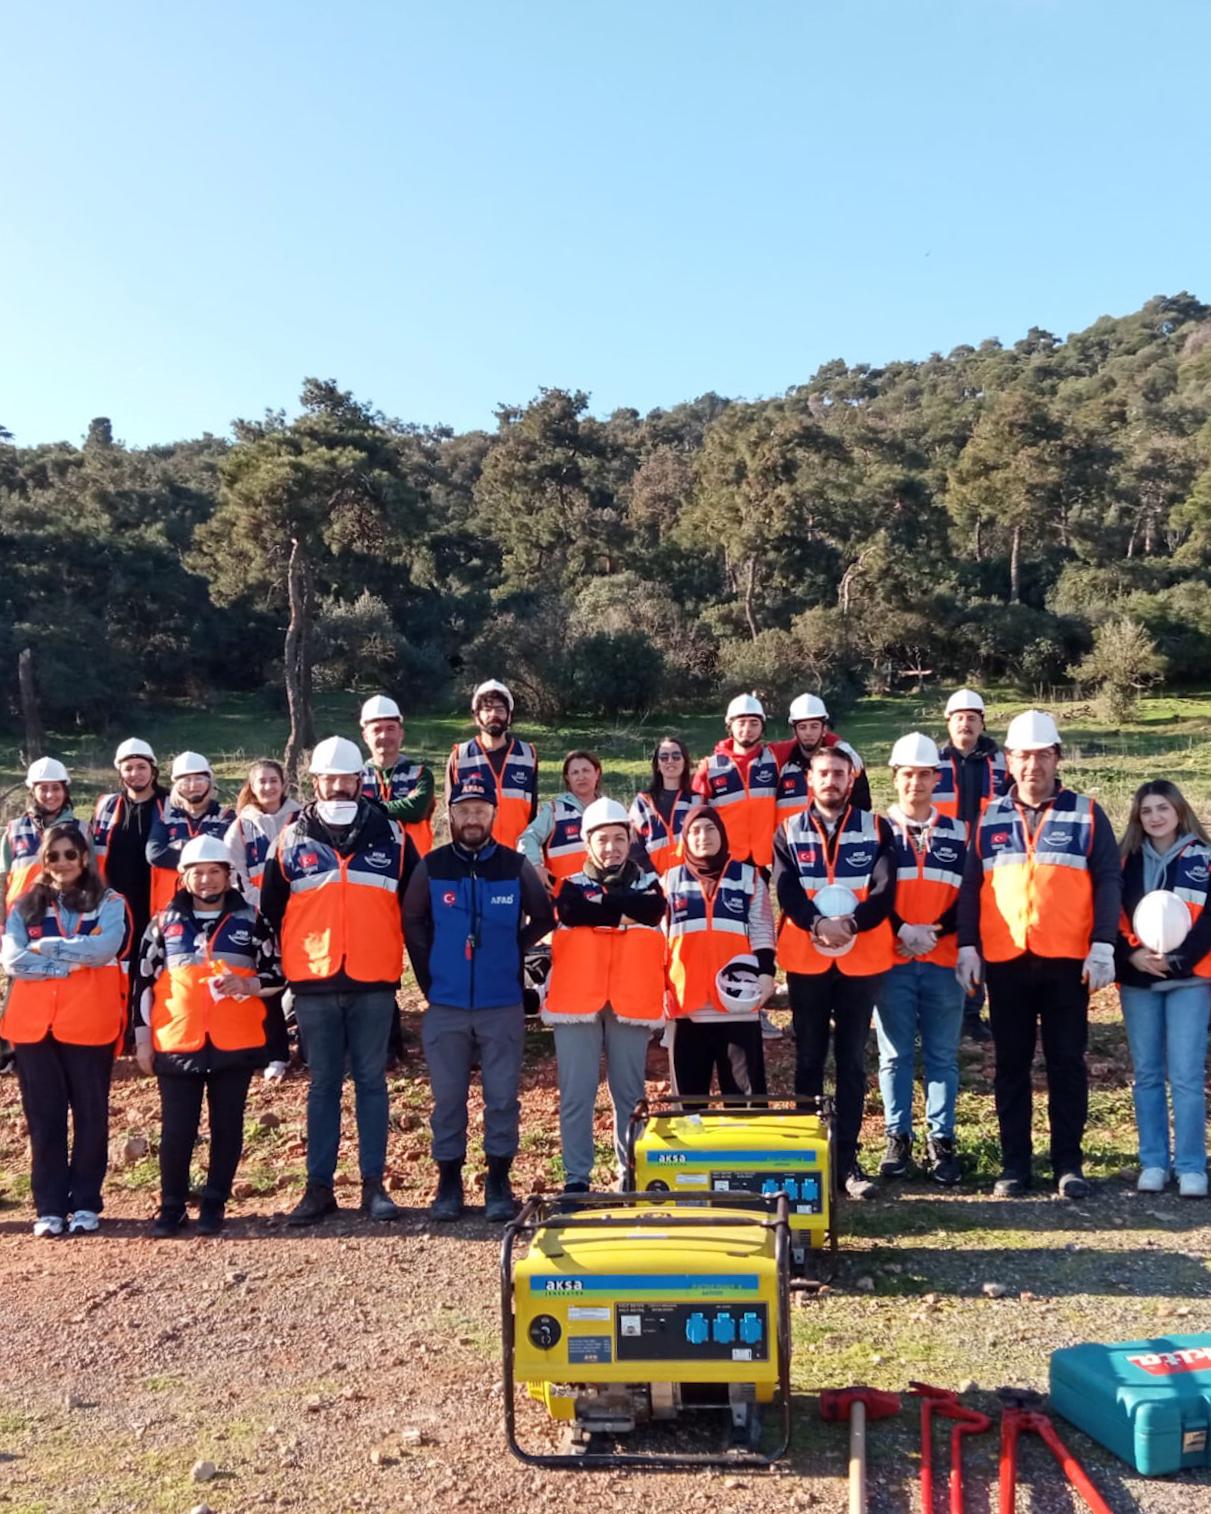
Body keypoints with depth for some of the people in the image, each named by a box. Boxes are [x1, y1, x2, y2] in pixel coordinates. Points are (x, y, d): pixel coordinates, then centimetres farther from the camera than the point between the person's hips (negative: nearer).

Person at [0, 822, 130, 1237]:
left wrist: (46, 947, -9)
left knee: (91, 1113, 4)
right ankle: (49, 1207, 13)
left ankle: (85, 1203, 14)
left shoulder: (109, 903, 4)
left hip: (89, 1023, -2)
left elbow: (104, 948, -15)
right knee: (44, 1116, 6)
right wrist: (73, 960, -11)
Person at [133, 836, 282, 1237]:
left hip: (235, 1044, 0)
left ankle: (214, 1206, 19)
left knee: (226, 1126, 7)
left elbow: (278, 975, 5)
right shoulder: (164, 921, 7)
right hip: (176, 1043, 1)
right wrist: (142, 1037, 5)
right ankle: (172, 1207, 18)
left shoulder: (250, 920, 4)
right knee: (176, 1129, 4)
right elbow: (143, 982, 9)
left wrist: (248, 985, -15)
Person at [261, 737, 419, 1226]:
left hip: (374, 983, 0)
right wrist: (275, 971, 7)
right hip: (314, 984, 1)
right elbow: (270, 910, 10)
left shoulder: (391, 837, 3)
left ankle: (374, 1185, 13)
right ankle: (319, 1187, 15)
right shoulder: (291, 840, 4)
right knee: (322, 1086, 8)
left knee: (371, 1082, 6)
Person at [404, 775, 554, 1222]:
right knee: (447, 1098, 7)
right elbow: (413, 925, 9)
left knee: (502, 1097, 4)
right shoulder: (431, 867, 0)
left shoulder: (517, 866, -1)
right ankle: (448, 1182, 18)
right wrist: (430, 977, 7)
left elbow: (543, 919, 10)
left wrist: (512, 955, 5)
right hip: (445, 1006, 1)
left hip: (503, 1005, 0)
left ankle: (498, 1182, 15)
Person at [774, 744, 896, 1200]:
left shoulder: (876, 829, 4)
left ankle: (847, 1157, 11)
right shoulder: (789, 832, 5)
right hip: (805, 958, 0)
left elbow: (885, 891, -7)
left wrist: (850, 923, -24)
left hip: (863, 959, 0)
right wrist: (817, 923, -25)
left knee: (852, 1060, 4)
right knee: (809, 1058, 8)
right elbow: (786, 891, -7)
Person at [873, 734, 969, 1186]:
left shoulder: (958, 832, 9)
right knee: (895, 1055, 5)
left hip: (944, 959, 1)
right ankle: (898, 1139, 14)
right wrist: (900, 930, -13)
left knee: (942, 1056, 6)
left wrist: (936, 931, -8)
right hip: (890, 960, -1)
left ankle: (941, 1141, 16)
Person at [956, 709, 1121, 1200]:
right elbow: (970, 886, 8)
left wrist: (1103, 945, -10)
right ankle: (1014, 1164, 16)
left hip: (1068, 960, -1)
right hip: (1004, 960, 2)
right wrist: (967, 946, 0)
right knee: (1011, 1064, 8)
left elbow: (1108, 881, -1)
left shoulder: (1086, 814, 3)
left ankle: (1068, 1163, 16)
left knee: (1066, 1063, 5)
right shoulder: (989, 819, 8)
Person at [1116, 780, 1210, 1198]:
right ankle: (1153, 1163, 15)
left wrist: (1177, 958, -17)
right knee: (1147, 1074, 7)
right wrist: (1132, 956, -11)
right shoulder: (1127, 860, 8)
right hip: (1137, 980, 3)